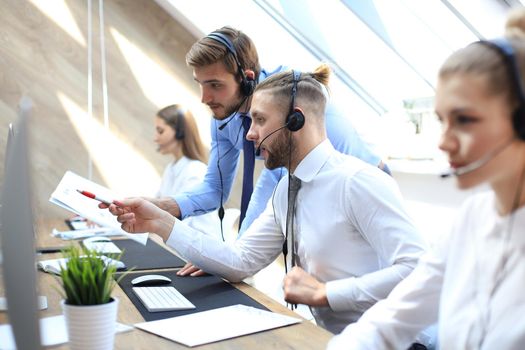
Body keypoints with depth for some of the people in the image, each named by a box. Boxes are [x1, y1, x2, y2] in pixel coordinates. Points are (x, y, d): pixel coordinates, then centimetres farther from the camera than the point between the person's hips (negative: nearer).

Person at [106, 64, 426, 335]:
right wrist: (161, 223, -4)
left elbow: (419, 272, -24)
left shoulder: (357, 181, -19)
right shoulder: (286, 190, 6)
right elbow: (241, 261, 2)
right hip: (328, 334, 6)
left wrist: (322, 292, -21)